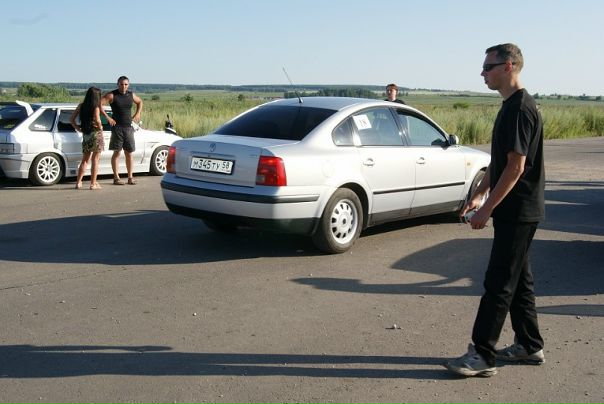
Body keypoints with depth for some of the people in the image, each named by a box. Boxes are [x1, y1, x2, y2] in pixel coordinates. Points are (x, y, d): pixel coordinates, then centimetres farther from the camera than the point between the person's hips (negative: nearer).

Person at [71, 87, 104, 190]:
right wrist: (100, 127, -9)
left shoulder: (81, 106, 6)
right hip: (96, 134, -5)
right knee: (95, 159, 2)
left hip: (85, 135, 5)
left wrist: (78, 128, 8)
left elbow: (72, 119, 6)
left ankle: (78, 182, 11)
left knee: (85, 159, 15)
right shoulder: (96, 107, -11)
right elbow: (97, 120, -27)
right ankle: (93, 184, 3)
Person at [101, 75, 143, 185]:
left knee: (129, 153, 6)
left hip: (128, 127, 4)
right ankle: (116, 177, 2)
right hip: (117, 127, -4)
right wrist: (107, 117, -16)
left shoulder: (131, 95, 8)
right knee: (117, 152, -2)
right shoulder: (112, 95, -6)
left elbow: (140, 102, 28)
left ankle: (130, 177, 12)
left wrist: (137, 114, 14)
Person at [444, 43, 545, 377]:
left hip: (517, 213, -10)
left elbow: (516, 167, -21)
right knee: (518, 280, 16)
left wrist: (487, 209, -18)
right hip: (516, 212, 10)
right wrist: (478, 195, 17)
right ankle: (530, 346, 26)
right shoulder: (510, 106, 14)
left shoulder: (520, 108, -17)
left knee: (499, 284, -6)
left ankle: (482, 355, 0)